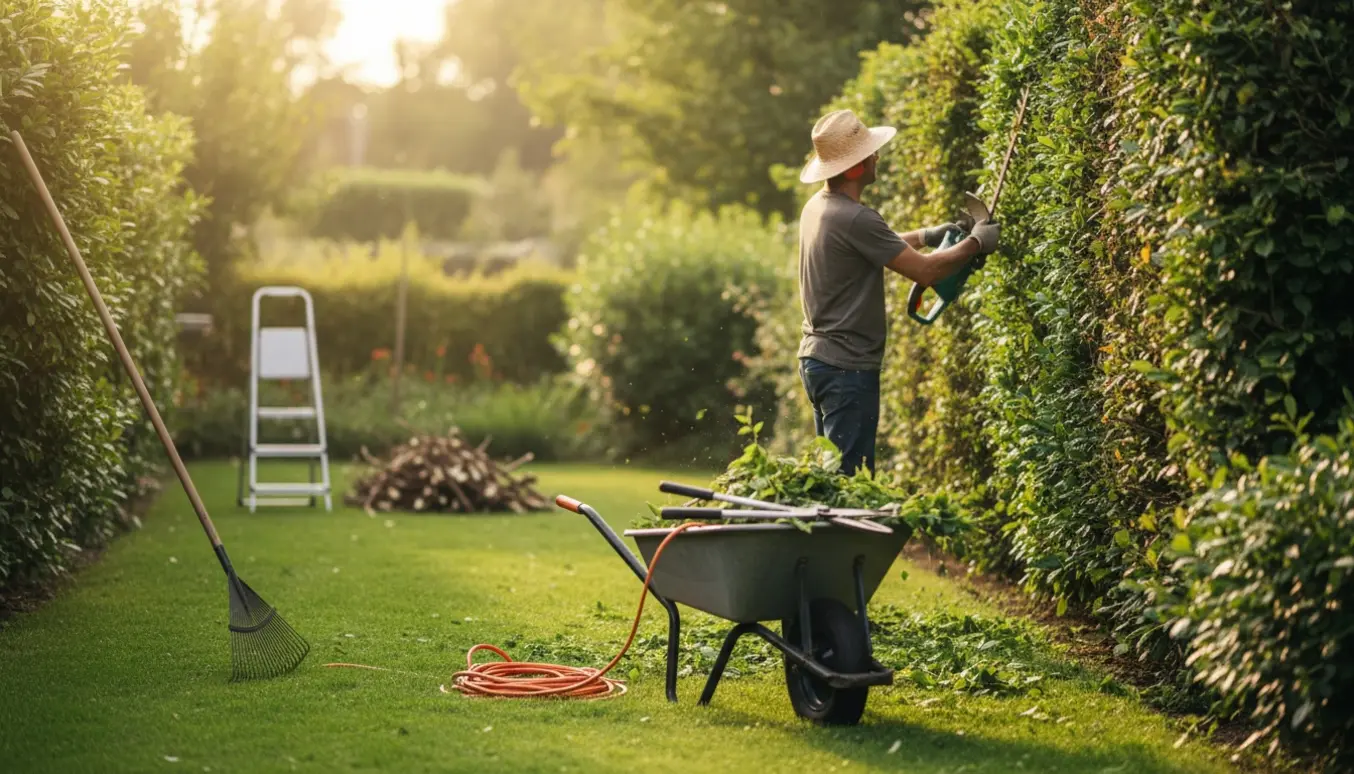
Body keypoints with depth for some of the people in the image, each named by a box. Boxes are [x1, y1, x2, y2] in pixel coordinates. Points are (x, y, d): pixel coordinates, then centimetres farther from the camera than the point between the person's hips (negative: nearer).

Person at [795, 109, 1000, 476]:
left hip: (817, 358, 10)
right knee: (847, 476, -7)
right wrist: (975, 244, -2)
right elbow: (923, 271, -17)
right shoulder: (854, 218, -21)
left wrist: (925, 236, 20)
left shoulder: (817, 207, 9)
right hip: (848, 366, -10)